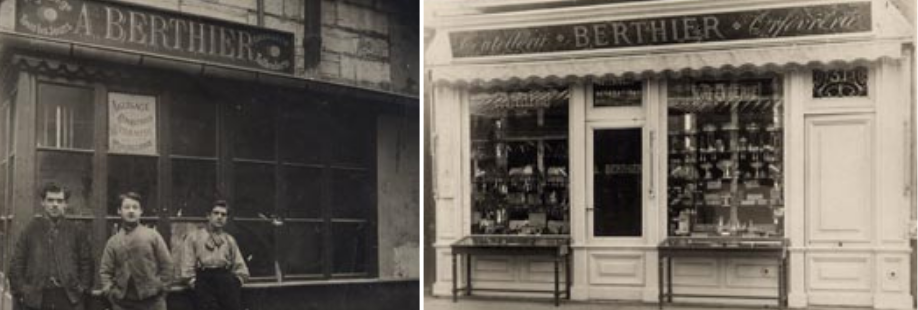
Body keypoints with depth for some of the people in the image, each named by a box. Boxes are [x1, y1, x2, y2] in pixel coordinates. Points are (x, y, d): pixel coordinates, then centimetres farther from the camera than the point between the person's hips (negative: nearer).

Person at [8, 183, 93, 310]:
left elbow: (86, 263, 11)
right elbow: (16, 264, 7)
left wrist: (82, 288, 1)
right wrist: (21, 290, -1)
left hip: (69, 299, 0)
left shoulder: (77, 232, 7)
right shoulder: (32, 230, 7)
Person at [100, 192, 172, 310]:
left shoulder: (152, 236, 3)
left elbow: (166, 264, 4)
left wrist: (160, 287, -2)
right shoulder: (113, 241, 7)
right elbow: (105, 270, 8)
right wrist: (110, 291, -5)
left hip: (152, 300, -2)